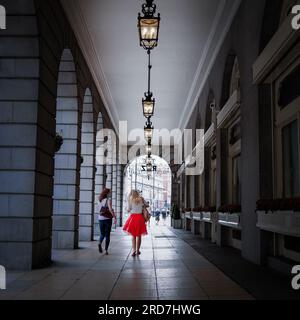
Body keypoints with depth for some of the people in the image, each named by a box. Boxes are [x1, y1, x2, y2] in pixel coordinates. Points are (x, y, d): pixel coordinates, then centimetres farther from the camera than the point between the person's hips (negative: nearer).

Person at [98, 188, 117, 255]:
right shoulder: (108, 200, -10)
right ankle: (106, 250, 4)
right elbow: (110, 209, -18)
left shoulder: (99, 200, 7)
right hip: (107, 219, -4)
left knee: (102, 234, 14)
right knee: (107, 234, 6)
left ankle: (100, 243, -15)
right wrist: (115, 217, -14)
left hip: (100, 218, 4)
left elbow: (99, 210, 12)